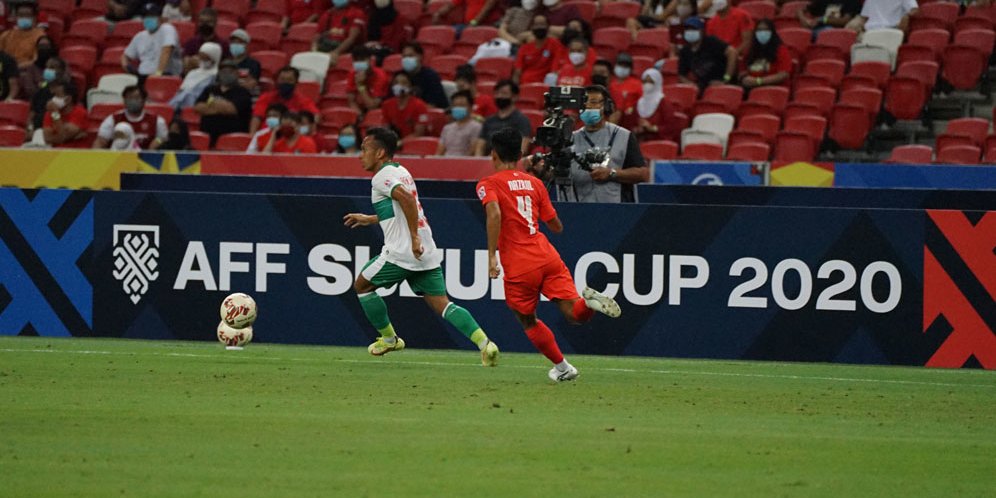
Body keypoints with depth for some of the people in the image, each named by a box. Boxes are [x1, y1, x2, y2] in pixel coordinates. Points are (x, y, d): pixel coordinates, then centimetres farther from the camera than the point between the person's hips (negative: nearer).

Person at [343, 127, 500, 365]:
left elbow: (406, 198, -27)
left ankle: (389, 339, 21)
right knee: (442, 305, 3)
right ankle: (484, 343, -15)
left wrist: (414, 237, -26)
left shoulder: (382, 177, -8)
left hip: (401, 252, -8)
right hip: (427, 252, 8)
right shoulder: (401, 172, 20)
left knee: (362, 285, 15)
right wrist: (368, 219, 41)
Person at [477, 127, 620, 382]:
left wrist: (492, 256, -19)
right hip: (548, 256, 3)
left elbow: (494, 213, -19)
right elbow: (556, 226, 21)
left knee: (528, 321, 20)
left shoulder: (488, 184, 3)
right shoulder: (534, 183, 17)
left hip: (519, 268, -3)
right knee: (574, 312, -6)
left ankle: (562, 367, 21)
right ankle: (588, 301, -38)